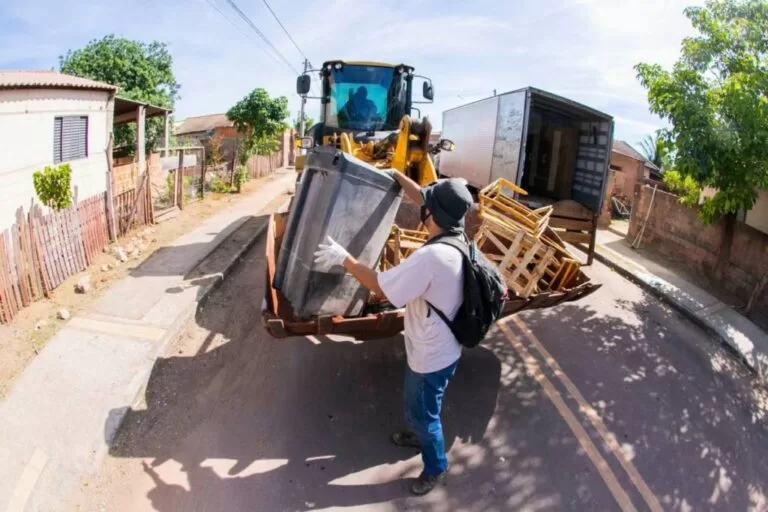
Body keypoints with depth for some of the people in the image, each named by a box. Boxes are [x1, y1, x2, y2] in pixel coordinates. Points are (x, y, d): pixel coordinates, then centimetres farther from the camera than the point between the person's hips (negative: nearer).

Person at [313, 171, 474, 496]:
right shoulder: (457, 235, -9)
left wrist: (344, 258, -19)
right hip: (435, 347, 9)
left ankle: (436, 467, 42)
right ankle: (420, 435, 60)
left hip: (432, 356, -9)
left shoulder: (431, 257, -37)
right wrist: (395, 174, 14)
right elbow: (421, 198, 8)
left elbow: (382, 287, -27)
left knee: (422, 413, 17)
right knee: (416, 403, 33)